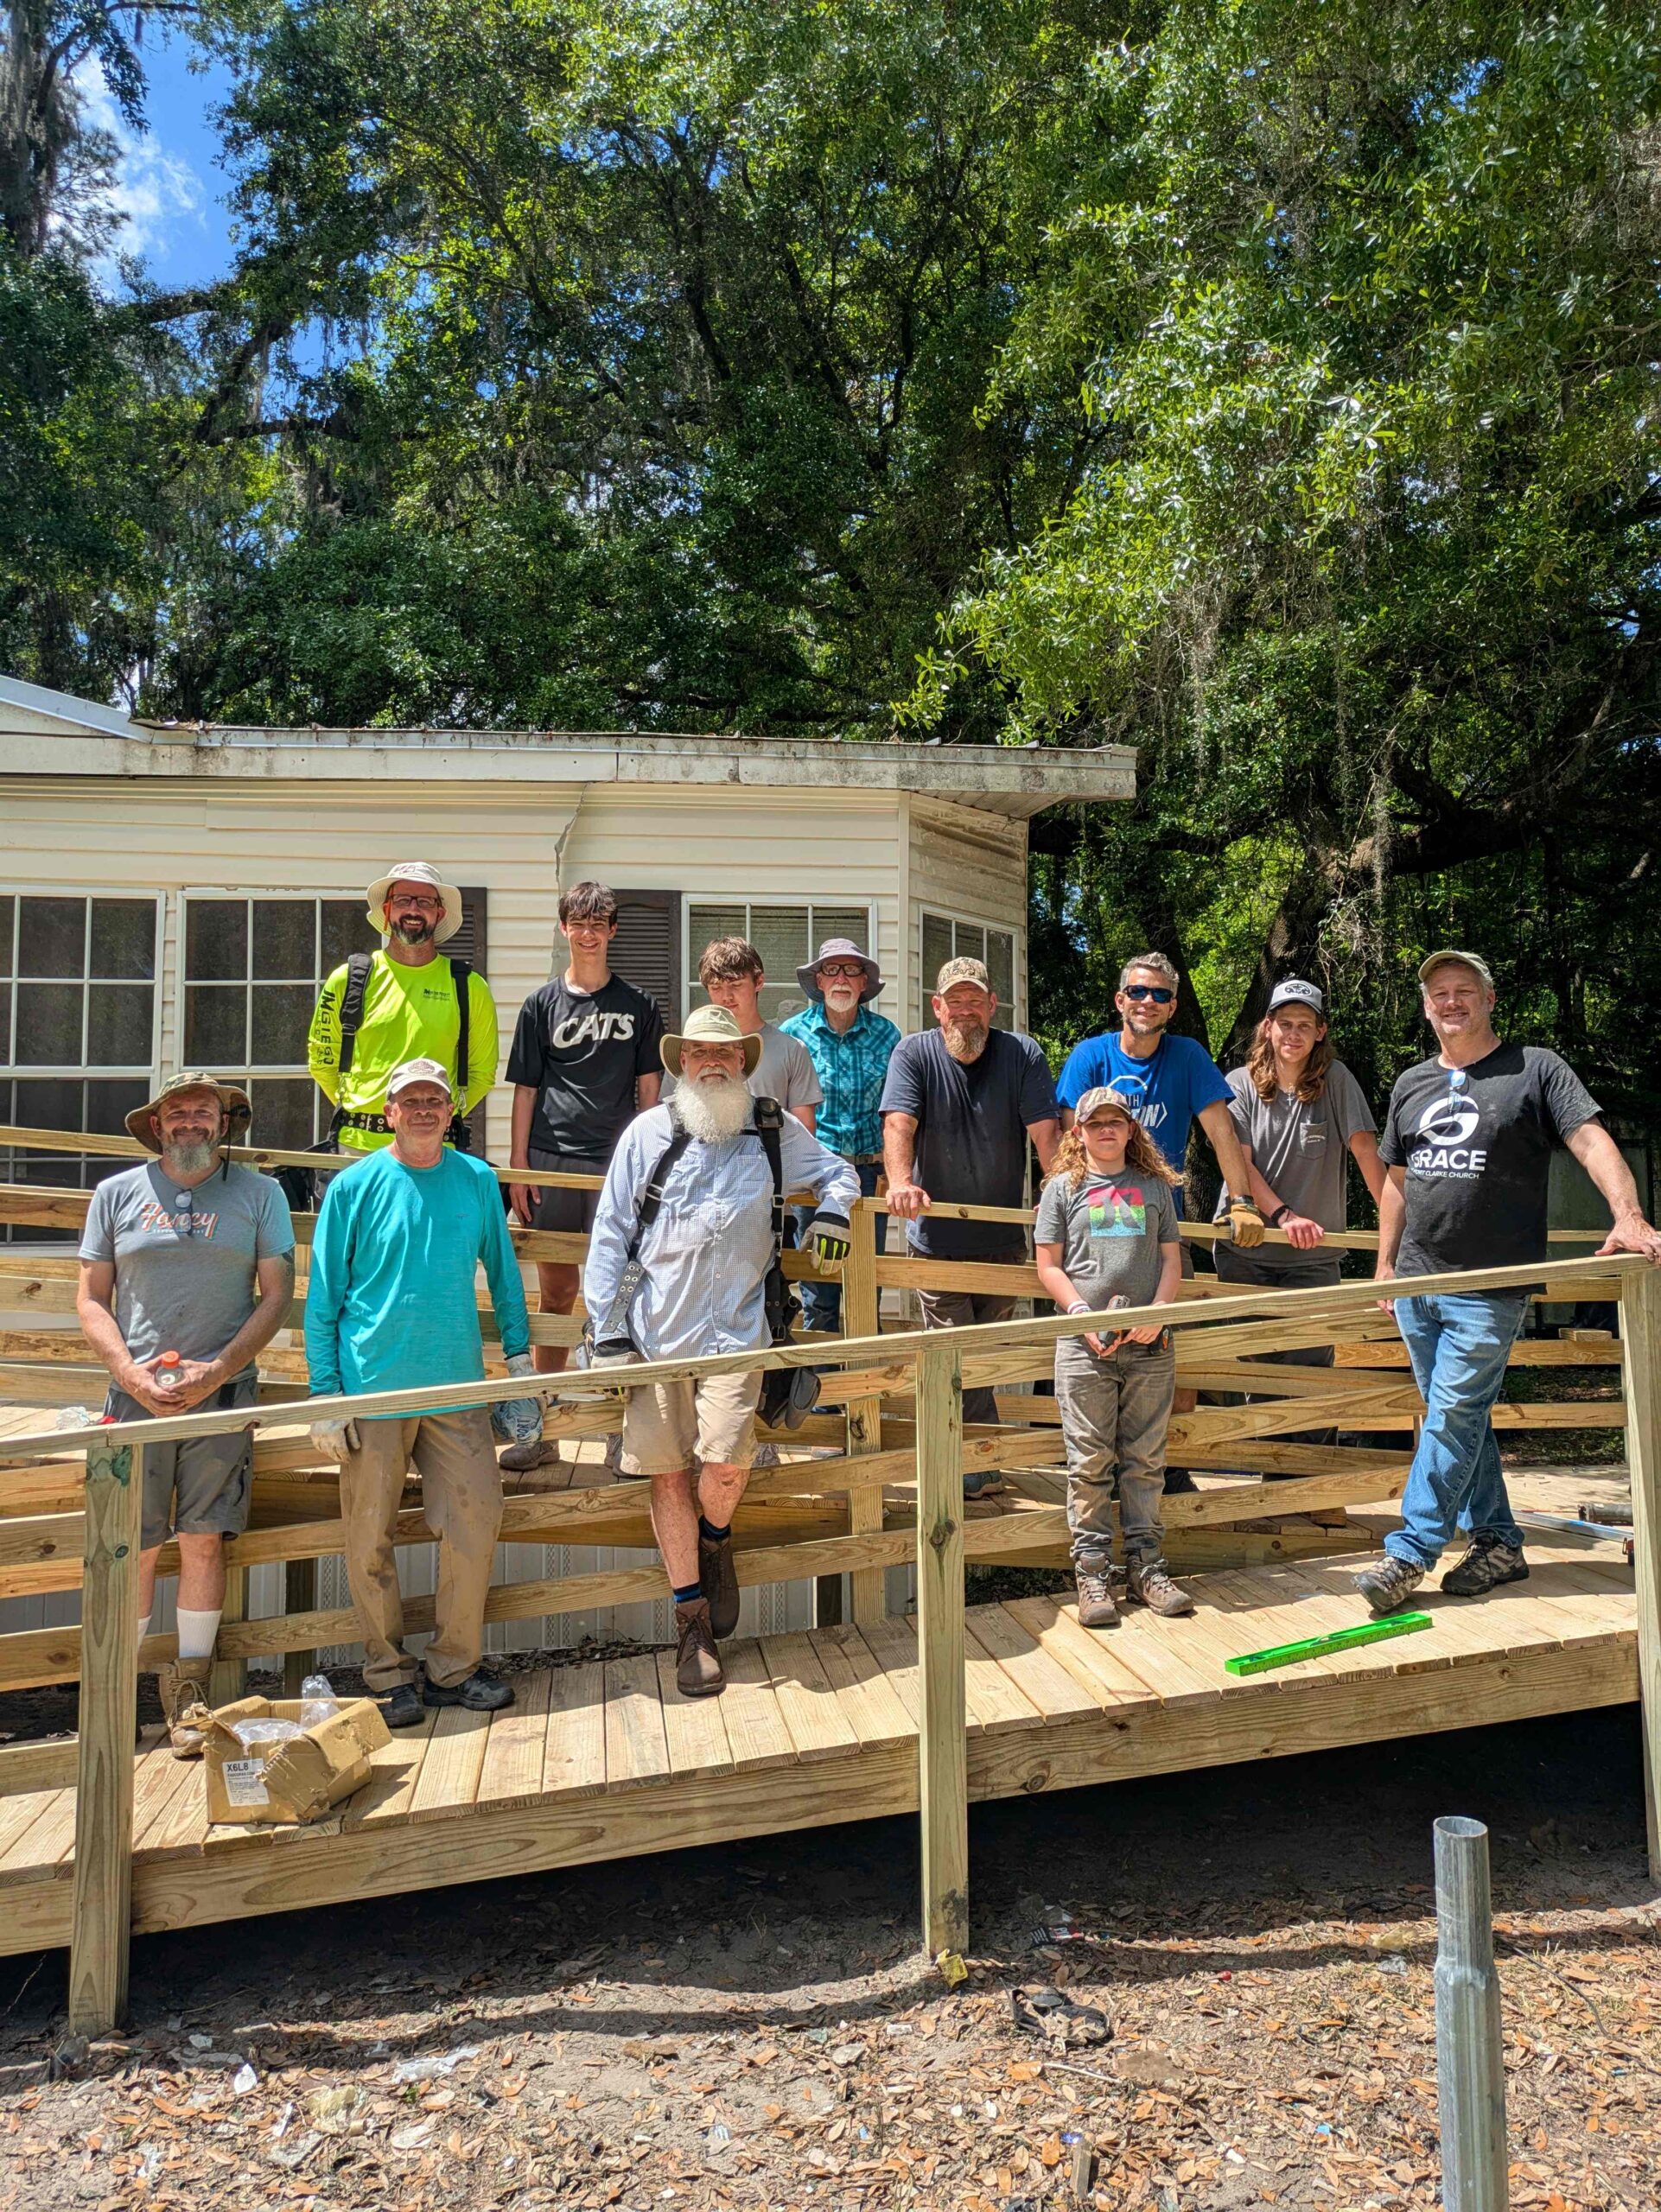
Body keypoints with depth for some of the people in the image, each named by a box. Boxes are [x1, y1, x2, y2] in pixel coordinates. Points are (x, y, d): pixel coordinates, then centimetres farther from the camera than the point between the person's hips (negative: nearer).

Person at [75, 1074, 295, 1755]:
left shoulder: (258, 1193, 6)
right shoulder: (117, 1194, 9)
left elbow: (276, 1295, 3)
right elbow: (91, 1298, 8)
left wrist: (216, 1370, -9)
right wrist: (130, 1373, -7)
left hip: (222, 1393, -1)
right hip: (135, 1393, 1)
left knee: (203, 1541, 1)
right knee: (133, 1547, 2)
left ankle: (188, 1691, 12)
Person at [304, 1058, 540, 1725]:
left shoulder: (477, 1181, 5)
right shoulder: (354, 1187, -2)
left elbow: (503, 1273, 15)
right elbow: (323, 1298, 0)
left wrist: (519, 1354, 12)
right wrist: (325, 1394, -4)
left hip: (457, 1384, 2)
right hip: (374, 1387, -2)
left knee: (475, 1521, 2)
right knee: (371, 1538, 5)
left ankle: (454, 1667, 19)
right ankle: (388, 1673, 22)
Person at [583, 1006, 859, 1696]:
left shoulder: (775, 1132, 9)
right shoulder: (648, 1132, 6)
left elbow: (836, 1170, 26)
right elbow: (610, 1235, 5)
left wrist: (833, 1208, 3)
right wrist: (608, 1330, 0)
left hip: (734, 1329, -1)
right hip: (654, 1331, 1)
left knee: (725, 1465, -16)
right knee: (666, 1473, 3)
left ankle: (715, 1540, 21)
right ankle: (693, 1621, 19)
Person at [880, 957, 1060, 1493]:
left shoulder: (1022, 1054, -2)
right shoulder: (914, 1053, -4)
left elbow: (1044, 1131, -10)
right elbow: (899, 1123, -17)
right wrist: (901, 1182, -35)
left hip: (1004, 1238, 2)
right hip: (936, 1238, -1)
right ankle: (985, 1462, 13)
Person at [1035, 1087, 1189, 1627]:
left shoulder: (1154, 1187, 13)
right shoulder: (1063, 1187, 7)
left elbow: (1171, 1259, 11)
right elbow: (1048, 1266, 4)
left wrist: (1158, 1312, -6)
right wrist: (1082, 1313, -10)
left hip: (1150, 1346, 2)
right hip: (1085, 1345, -2)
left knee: (1145, 1461, 7)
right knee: (1090, 1464, 0)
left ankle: (1145, 1566, 16)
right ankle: (1092, 1571, 7)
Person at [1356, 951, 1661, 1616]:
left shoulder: (1536, 1069, -1)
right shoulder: (1411, 1085, 14)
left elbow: (1591, 1140, -13)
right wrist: (1385, 1265, 16)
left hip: (1489, 1288, -6)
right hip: (1417, 1282, 6)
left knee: (1453, 1418, -6)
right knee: (1462, 1418, 12)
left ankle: (1409, 1554, -1)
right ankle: (1496, 1543, 23)